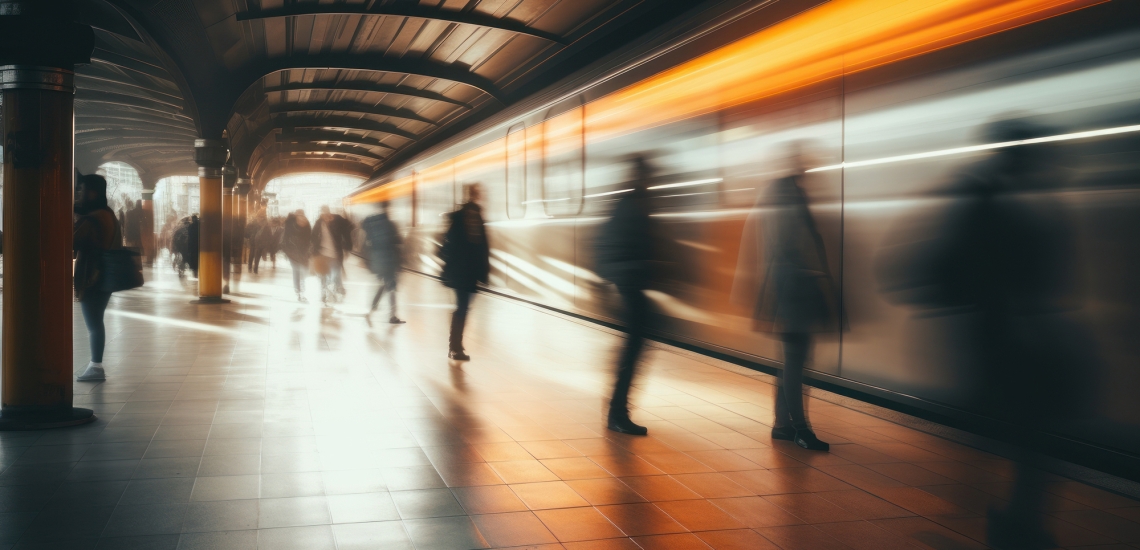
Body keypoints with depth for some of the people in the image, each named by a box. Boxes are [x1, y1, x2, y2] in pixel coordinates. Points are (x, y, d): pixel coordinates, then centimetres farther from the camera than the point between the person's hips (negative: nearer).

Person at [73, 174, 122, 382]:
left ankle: (96, 368, 3)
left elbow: (69, 242, -23)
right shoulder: (108, 215, 12)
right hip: (105, 277, 10)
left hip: (91, 279, -10)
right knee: (96, 322, 15)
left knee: (93, 323, -2)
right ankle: (96, 364, 21)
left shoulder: (91, 220, -19)